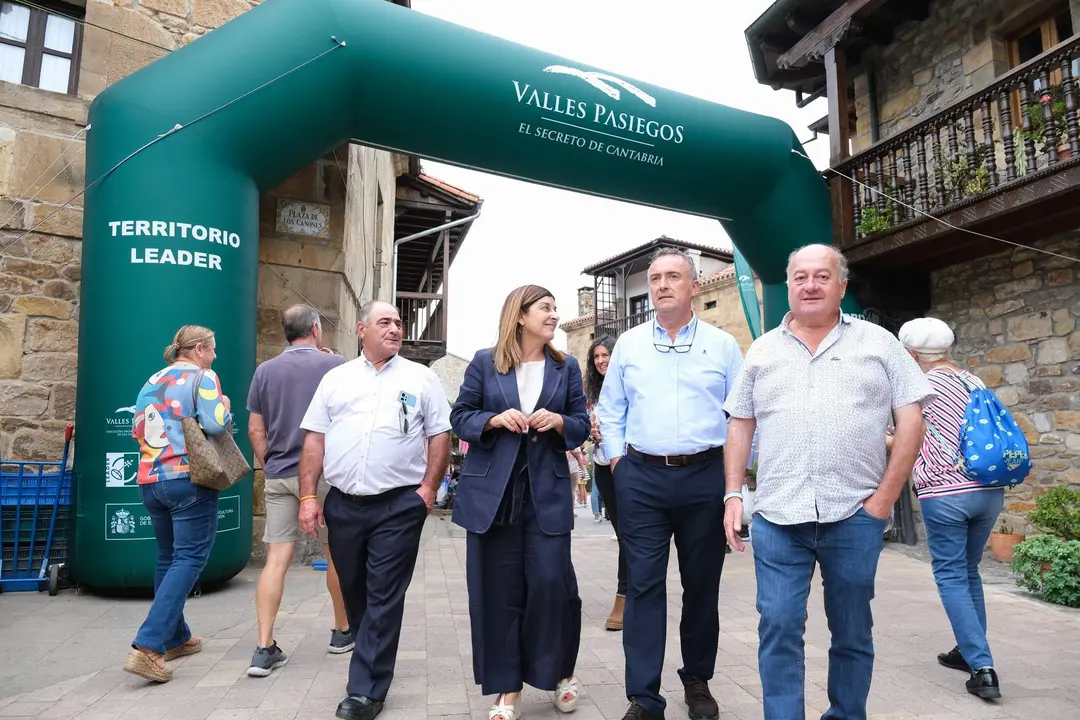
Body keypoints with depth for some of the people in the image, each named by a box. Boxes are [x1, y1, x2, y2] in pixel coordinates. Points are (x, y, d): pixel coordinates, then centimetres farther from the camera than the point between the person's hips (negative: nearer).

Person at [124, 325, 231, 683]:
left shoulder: (152, 382, 14)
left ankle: (175, 639, 28)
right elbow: (216, 424, -19)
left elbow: (137, 430, 17)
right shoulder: (202, 377, -7)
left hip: (150, 480, 8)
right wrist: (225, 407, 1)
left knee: (168, 557, 17)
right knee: (188, 559, -4)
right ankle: (147, 646, -13)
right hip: (188, 479, -8)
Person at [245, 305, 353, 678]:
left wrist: (270, 465, 15)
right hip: (324, 475, -3)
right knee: (336, 554, 12)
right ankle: (342, 632, 26)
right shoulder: (335, 365, -5)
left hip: (278, 476, 3)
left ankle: (265, 648, 4)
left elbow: (255, 430, 7)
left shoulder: (265, 371, 6)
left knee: (276, 559, 5)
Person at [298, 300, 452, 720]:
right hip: (343, 504, 3)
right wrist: (308, 497, 1)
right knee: (354, 592, 16)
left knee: (384, 598, 1)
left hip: (399, 505, -3)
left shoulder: (421, 378, 3)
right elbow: (315, 439, 7)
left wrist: (429, 488, -8)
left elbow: (439, 435, 1)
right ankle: (374, 662, 38)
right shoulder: (336, 378, 9)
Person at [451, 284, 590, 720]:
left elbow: (582, 425, 9)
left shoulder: (566, 367, 8)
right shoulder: (485, 362, 3)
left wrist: (559, 422, -12)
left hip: (548, 493, 1)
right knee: (498, 590, 6)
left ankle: (561, 671, 27)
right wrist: (494, 419, -13)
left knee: (552, 582, -2)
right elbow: (459, 416, 4)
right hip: (492, 492, 0)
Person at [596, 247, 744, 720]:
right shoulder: (628, 344, 8)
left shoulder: (723, 345, 4)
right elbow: (609, 410, 13)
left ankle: (697, 681, 33)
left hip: (706, 477, 0)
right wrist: (617, 459, 4)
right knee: (643, 584, 1)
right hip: (641, 478, 1)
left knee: (702, 583, 12)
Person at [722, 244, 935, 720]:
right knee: (778, 628, 3)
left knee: (852, 631, 14)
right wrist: (733, 494, 3)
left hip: (854, 514, 0)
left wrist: (886, 496, -6)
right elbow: (740, 425, 11)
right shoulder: (762, 351, 10)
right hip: (778, 516, 1)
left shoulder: (878, 343, 5)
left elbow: (911, 417, 2)